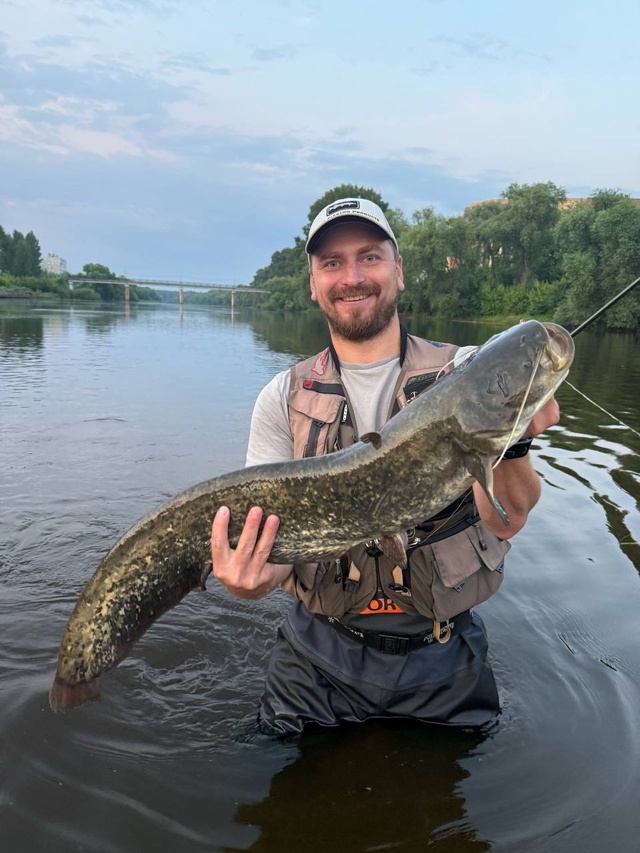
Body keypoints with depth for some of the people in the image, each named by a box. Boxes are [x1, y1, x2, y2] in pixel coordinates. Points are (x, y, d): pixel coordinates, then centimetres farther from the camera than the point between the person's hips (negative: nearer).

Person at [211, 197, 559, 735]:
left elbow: (506, 521, -16)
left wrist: (512, 442, -37)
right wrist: (252, 577, -34)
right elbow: (269, 535, -11)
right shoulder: (284, 399, -4)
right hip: (319, 656, 1)